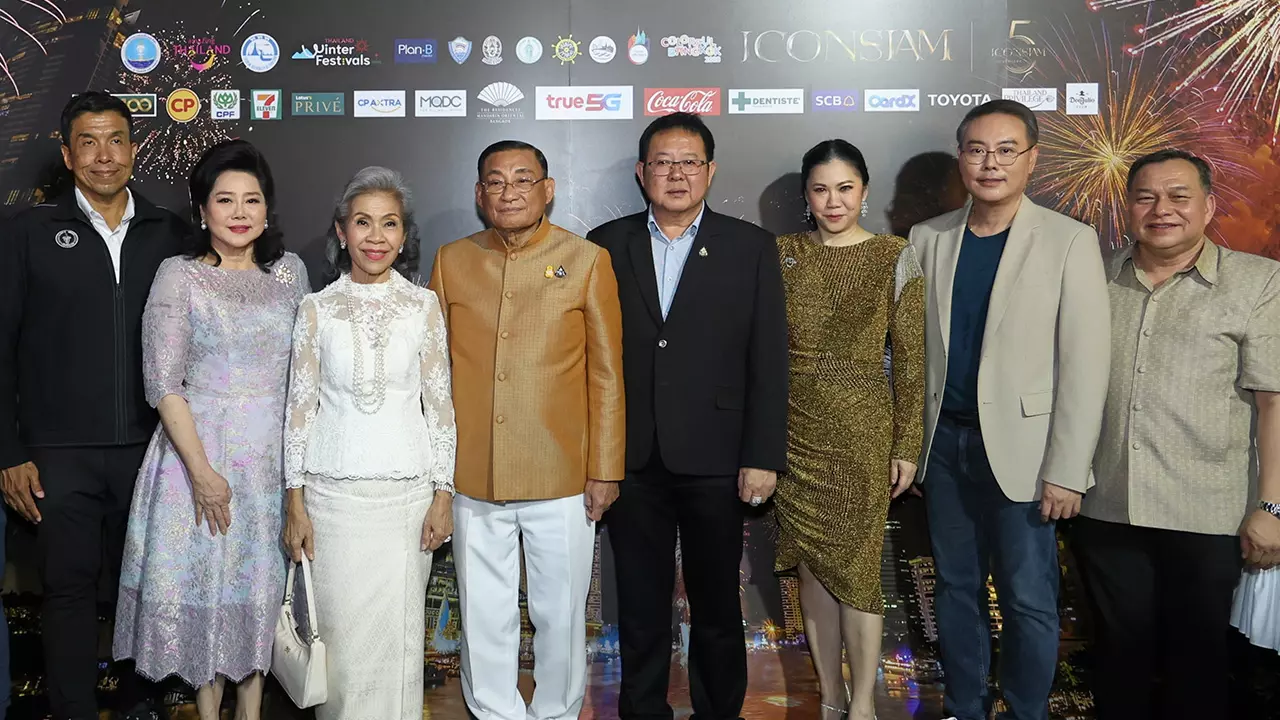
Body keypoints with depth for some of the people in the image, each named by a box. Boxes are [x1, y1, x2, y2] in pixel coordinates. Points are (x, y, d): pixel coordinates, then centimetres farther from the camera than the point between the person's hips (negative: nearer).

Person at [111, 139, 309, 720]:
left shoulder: (290, 272, 5)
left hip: (274, 453, 3)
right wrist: (202, 470, -15)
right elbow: (162, 384, -9)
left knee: (262, 581, 12)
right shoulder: (179, 276, -6)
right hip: (200, 449, -3)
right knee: (204, 579, 7)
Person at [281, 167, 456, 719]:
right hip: (333, 492, 0)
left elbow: (439, 404, 3)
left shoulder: (423, 306, 2)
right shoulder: (317, 309, 2)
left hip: (407, 490, 0)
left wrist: (443, 495, 0)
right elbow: (299, 406, 3)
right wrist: (294, 502, 1)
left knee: (398, 634, 5)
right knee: (339, 633, 5)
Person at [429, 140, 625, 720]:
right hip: (472, 477, 2)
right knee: (484, 618, 12)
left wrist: (604, 470, -2)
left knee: (561, 616, 10)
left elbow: (607, 375, 0)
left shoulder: (587, 261, -1)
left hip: (561, 477, -2)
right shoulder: (452, 261, 6)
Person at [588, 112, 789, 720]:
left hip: (715, 461, -1)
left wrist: (764, 457, -7)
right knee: (640, 606, 13)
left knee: (717, 605, 11)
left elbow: (769, 362, -2)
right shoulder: (606, 246, 5)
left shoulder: (751, 248, 2)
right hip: (631, 459, 1)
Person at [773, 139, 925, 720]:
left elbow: (910, 359, -2)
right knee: (811, 564, 9)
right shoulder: (782, 254, 5)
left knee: (856, 564, -1)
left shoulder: (896, 258, -3)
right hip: (796, 427, 3)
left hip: (862, 426, -3)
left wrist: (907, 446, -5)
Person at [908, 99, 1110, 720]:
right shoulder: (928, 239, 5)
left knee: (1028, 599, 4)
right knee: (955, 588, 15)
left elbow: (1085, 365, -8)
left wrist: (1066, 470, -12)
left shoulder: (1069, 242, -6)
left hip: (1020, 447, -3)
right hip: (945, 441, 4)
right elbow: (913, 346, 8)